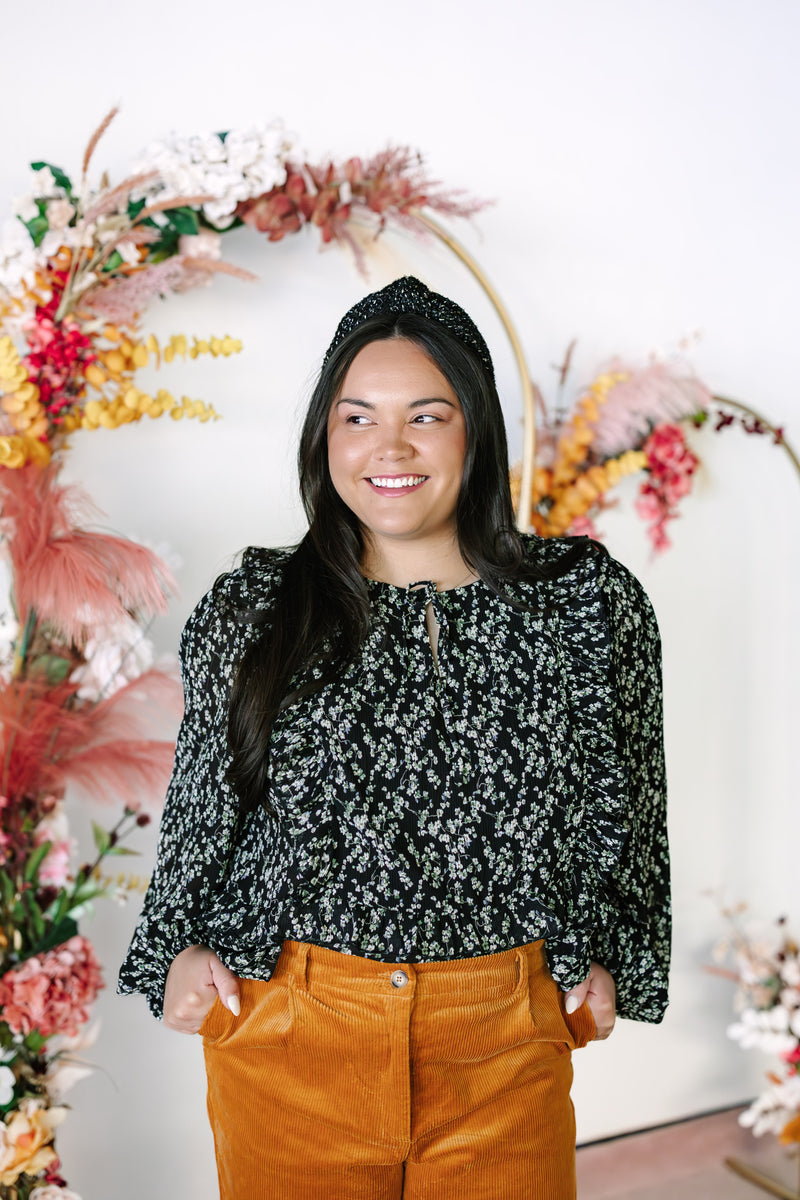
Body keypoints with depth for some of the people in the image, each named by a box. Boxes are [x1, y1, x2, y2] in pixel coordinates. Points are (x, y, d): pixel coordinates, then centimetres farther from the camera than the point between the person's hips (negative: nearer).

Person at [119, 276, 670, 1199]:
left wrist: (607, 957, 7)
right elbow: (201, 803, 10)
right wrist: (179, 949, 5)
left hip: (505, 1045, 0)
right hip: (285, 1036, 1)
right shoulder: (250, 612, -2)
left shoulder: (590, 603, -3)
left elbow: (625, 800, 8)